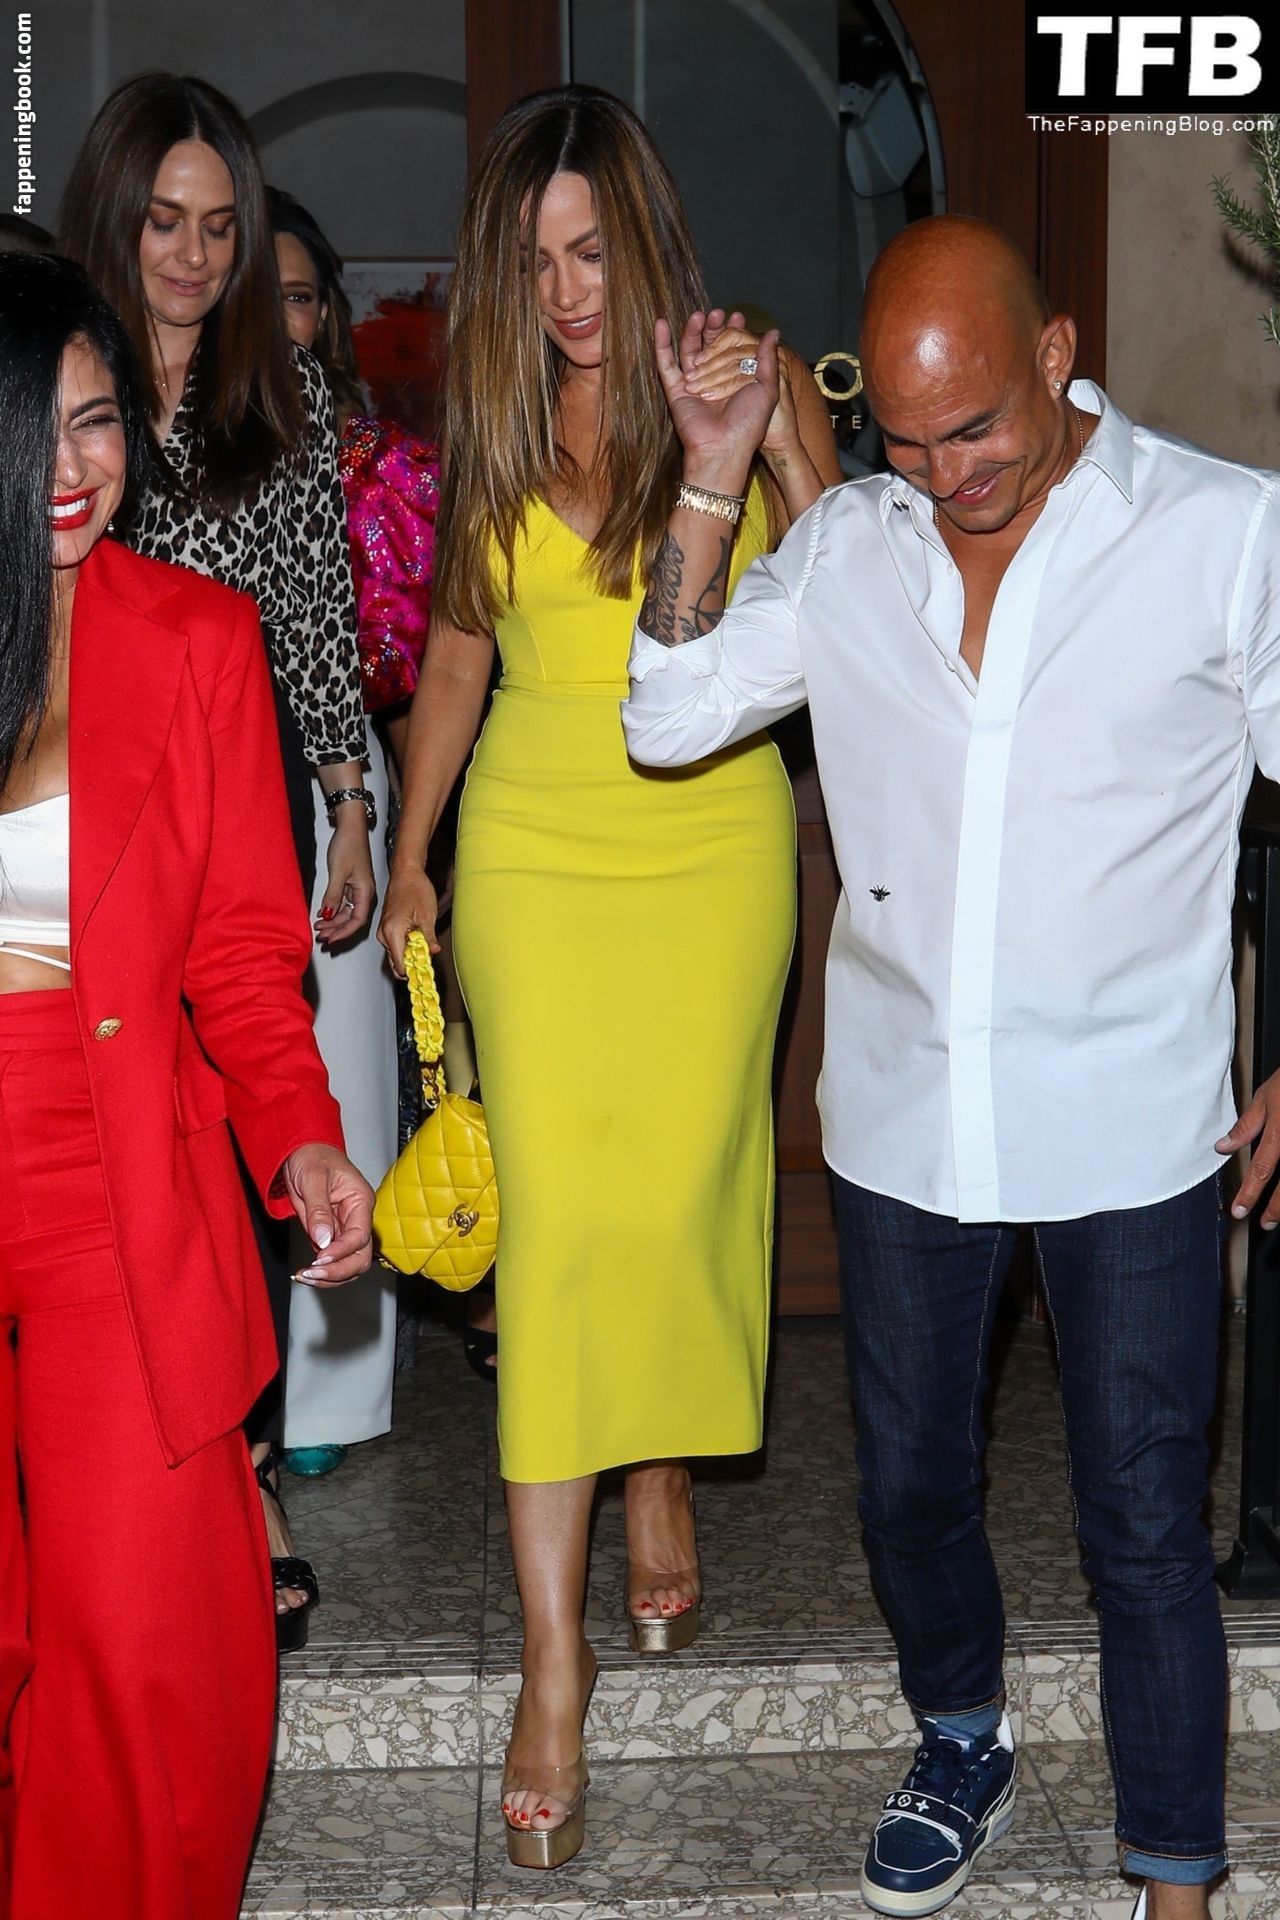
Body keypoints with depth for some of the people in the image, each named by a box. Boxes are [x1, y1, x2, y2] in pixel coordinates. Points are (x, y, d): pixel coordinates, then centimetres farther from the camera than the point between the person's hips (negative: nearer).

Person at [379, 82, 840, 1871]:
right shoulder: (493, 413, 5)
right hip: (537, 849, 1)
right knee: (555, 1220, -6)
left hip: (716, 843, -1)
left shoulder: (755, 379, -1)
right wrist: (407, 855, 16)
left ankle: (666, 1491, 31)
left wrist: (765, 444, -18)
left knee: (678, 1196, 1)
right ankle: (555, 1667, -3)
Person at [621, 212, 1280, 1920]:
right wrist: (712, 484, -11)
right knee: (909, 1488, 18)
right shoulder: (847, 543, 1)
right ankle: (962, 1746, 45)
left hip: (1130, 1126, -3)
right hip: (903, 1117, 4)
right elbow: (670, 720, -4)